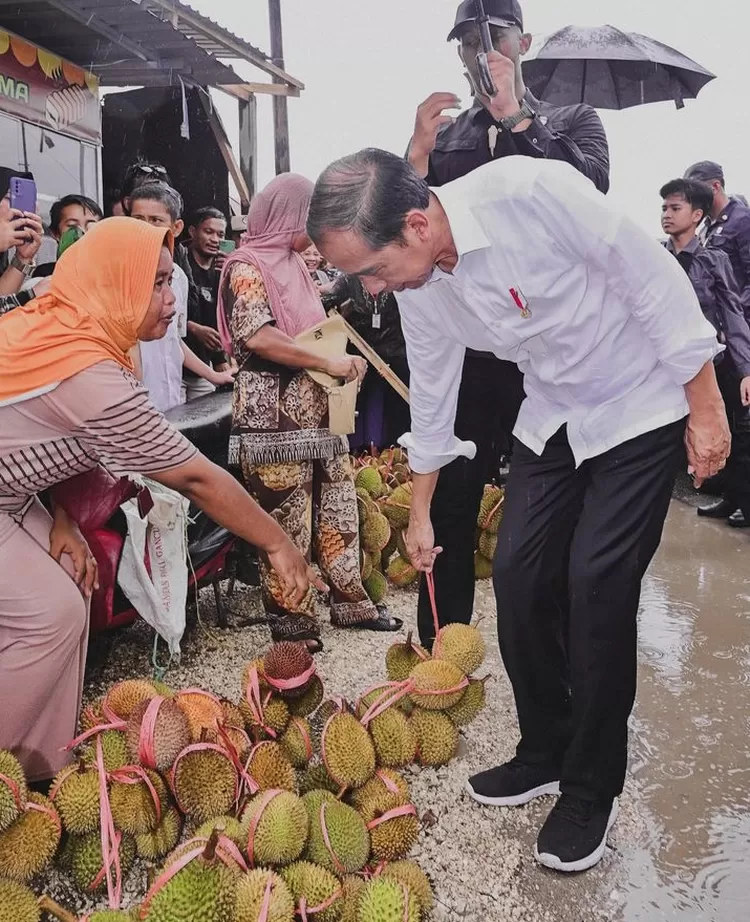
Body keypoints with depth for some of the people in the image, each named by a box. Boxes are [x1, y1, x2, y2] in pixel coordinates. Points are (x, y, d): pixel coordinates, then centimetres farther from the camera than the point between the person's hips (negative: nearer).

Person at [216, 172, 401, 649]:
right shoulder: (246, 268, -7)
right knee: (285, 518, -3)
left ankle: (350, 600, 24)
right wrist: (328, 363, -19)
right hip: (276, 415, -9)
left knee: (339, 505, 12)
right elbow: (259, 337, -20)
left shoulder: (295, 266, 19)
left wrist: (344, 360, 11)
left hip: (319, 408, 9)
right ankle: (291, 621, 9)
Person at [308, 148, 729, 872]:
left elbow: (656, 280, -21)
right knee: (518, 574, 1)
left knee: (596, 586, -10)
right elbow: (431, 397, 6)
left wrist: (705, 406, -15)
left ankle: (591, 790, 9)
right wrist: (419, 513, 15)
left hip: (641, 405, -6)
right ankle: (544, 753, 21)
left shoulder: (534, 193, -30)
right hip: (553, 417, 6)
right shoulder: (417, 288, -8)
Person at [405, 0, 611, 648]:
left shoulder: (572, 123, 11)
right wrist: (420, 150, -6)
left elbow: (590, 184, -11)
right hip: (464, 347, 2)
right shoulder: (444, 136, 16)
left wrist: (513, 118, -9)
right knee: (450, 505, 4)